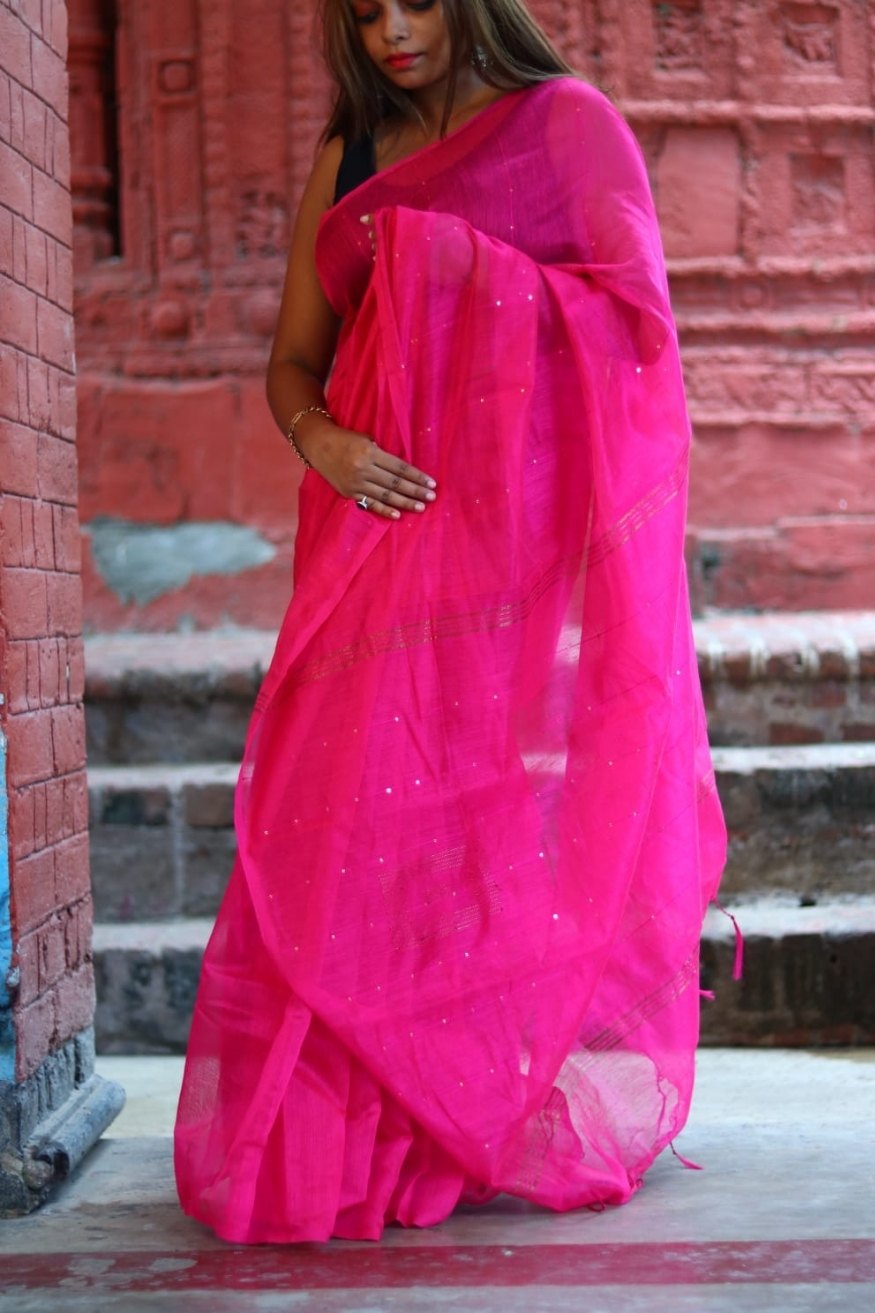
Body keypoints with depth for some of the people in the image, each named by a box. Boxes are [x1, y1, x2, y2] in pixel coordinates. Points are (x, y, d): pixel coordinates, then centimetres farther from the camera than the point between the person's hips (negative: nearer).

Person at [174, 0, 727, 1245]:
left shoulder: (566, 120, 8)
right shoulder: (345, 161, 20)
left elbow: (642, 319, 2)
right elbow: (293, 360, 18)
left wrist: (452, 259, -6)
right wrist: (321, 439, -4)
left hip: (539, 520, -4)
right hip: (391, 517, 4)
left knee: (536, 806, -7)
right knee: (365, 802, -4)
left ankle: (545, 1131, 2)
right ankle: (374, 1130, 1)